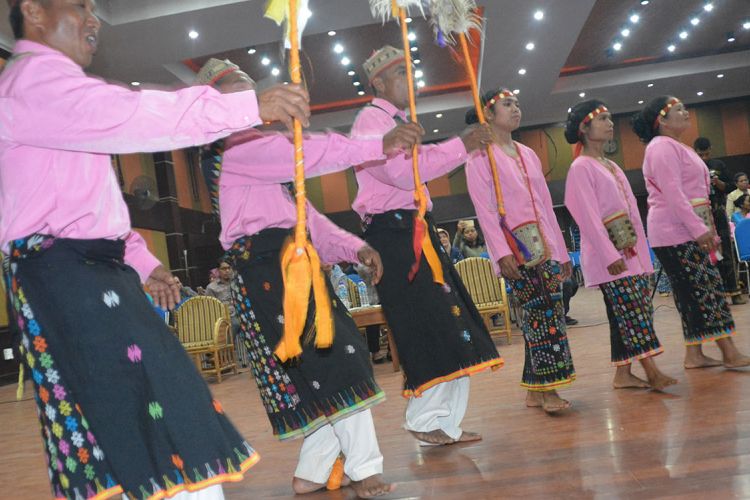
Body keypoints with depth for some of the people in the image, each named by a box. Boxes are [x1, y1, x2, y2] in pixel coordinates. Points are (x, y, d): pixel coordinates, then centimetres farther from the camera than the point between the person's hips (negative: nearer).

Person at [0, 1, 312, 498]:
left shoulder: (51, 85, 26)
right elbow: (127, 116, -26)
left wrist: (140, 261, 20)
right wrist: (248, 106, -29)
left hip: (90, 269, 10)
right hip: (66, 273, -10)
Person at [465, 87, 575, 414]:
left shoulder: (528, 154, 20)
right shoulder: (481, 156, 0)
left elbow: (546, 205, 19)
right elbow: (484, 208, -10)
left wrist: (561, 250, 16)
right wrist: (501, 251, -20)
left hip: (544, 247, 7)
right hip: (516, 248, -6)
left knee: (551, 313, 2)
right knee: (538, 313, -11)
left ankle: (536, 389, 10)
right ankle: (545, 389, -4)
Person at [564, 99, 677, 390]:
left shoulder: (611, 165, 19)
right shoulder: (581, 167, -7)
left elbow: (631, 208, 18)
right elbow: (589, 216, -15)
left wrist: (642, 251, 14)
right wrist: (610, 255, -20)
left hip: (631, 251, 9)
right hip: (610, 254, -9)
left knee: (631, 313, 7)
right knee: (631, 312, -11)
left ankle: (623, 373, 11)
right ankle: (652, 372, -9)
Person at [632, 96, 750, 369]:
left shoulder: (677, 147, 22)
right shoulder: (662, 147, -11)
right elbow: (673, 195, -20)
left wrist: (708, 230, 20)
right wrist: (699, 229, -22)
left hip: (687, 232, 10)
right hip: (675, 233, -10)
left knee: (698, 291, 8)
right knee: (701, 290, -9)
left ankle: (695, 354, 11)